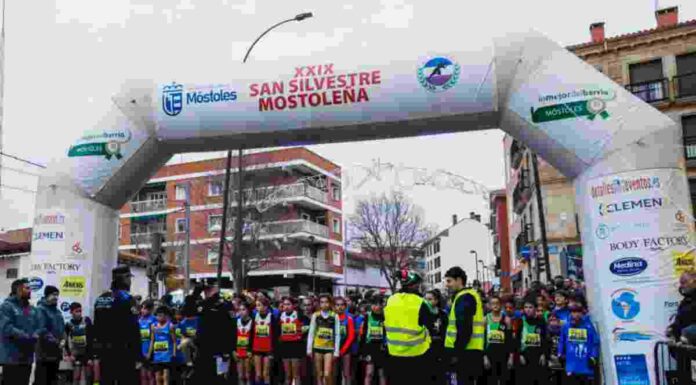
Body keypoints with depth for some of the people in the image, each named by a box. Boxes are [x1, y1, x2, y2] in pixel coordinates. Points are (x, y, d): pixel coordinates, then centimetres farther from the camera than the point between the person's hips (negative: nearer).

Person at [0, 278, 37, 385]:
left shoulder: (31, 308, 15)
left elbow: (37, 326, 13)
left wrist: (35, 335, -10)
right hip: (11, 356, -7)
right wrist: (27, 337, -22)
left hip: (27, 356, 7)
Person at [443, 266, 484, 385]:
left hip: (466, 351, -10)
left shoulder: (464, 298, -12)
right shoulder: (469, 296, 20)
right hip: (470, 350, 10)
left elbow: (464, 329, -21)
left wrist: (457, 353, -18)